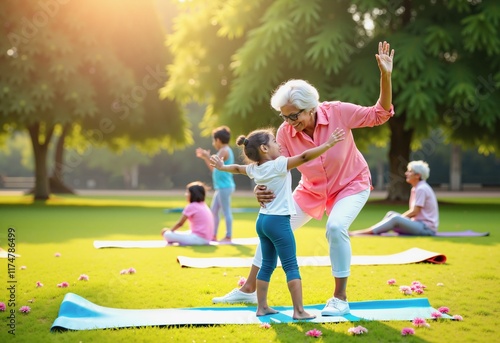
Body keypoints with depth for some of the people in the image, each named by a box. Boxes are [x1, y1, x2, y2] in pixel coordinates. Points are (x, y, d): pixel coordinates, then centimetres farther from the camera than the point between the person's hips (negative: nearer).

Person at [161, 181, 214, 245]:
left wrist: (169, 230, 13)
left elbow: (180, 223, -3)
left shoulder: (191, 206, -9)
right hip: (206, 239, 8)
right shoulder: (204, 205, 15)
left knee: (167, 234, -10)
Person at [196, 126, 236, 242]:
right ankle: (213, 235, 19)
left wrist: (207, 156, -13)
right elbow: (214, 169, 24)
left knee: (226, 211, -7)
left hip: (225, 187, -11)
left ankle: (228, 236, -4)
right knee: (214, 210, 14)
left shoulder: (224, 151, -13)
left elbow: (215, 165, -24)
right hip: (221, 187, 11)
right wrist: (204, 157, 22)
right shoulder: (224, 151, 19)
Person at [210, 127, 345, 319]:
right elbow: (304, 157, -23)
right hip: (278, 221, -8)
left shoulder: (254, 169, 8)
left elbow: (237, 168, 28)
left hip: (262, 220, 8)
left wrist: (222, 167, 48)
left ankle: (262, 307, 19)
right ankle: (299, 310, -9)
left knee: (267, 265, 16)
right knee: (291, 266, -7)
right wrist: (328, 144, -23)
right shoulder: (278, 165, -14)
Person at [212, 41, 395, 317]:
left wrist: (385, 76, -37)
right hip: (312, 190, 4)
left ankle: (340, 298, -14)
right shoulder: (285, 133, -20)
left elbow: (380, 114, -23)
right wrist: (262, 189, -42)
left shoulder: (338, 112, -27)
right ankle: (248, 290, 20)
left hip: (352, 184, -4)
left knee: (336, 227, -32)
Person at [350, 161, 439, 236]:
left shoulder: (421, 189, -13)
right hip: (420, 224, 10)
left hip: (427, 228, -10)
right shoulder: (415, 189, 17)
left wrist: (398, 217, -10)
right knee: (391, 214, 2)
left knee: (395, 219, -28)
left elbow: (414, 212, -17)